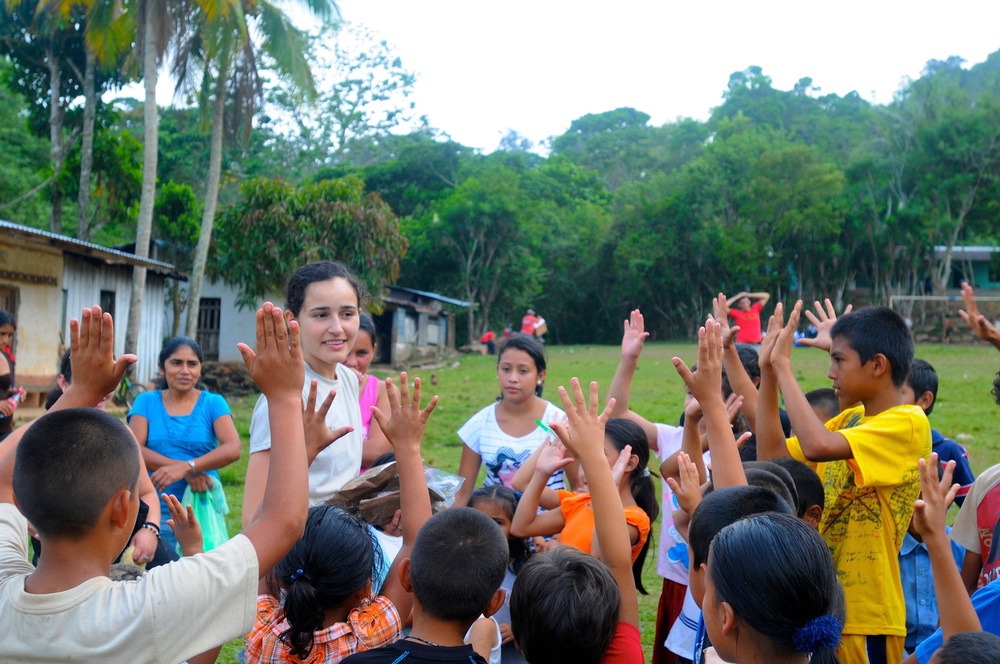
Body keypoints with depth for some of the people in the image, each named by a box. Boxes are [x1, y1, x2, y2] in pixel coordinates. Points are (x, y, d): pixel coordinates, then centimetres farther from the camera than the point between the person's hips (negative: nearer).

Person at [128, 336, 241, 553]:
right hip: (155, 512, 1)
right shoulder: (146, 401, 8)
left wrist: (186, 467, -24)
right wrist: (186, 470, -17)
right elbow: (133, 450, -6)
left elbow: (232, 449, -10)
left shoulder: (213, 403, 5)